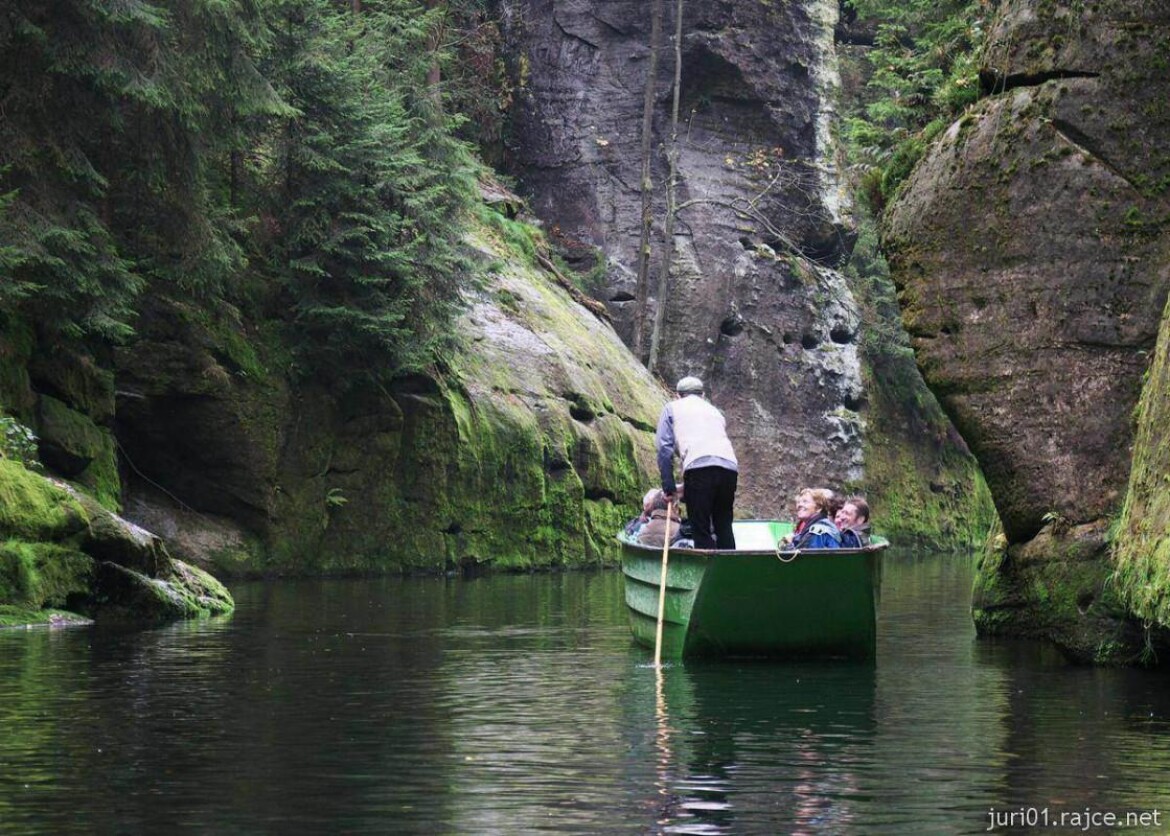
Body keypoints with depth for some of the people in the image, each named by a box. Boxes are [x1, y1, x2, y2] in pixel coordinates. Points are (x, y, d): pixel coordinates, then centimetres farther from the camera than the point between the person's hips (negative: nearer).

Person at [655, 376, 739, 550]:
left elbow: (664, 448, 9)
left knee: (701, 530, -2)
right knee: (724, 527, 14)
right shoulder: (714, 411, 34)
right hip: (730, 467, 5)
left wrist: (668, 487, 9)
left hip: (698, 466, -5)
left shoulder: (672, 408, 20)